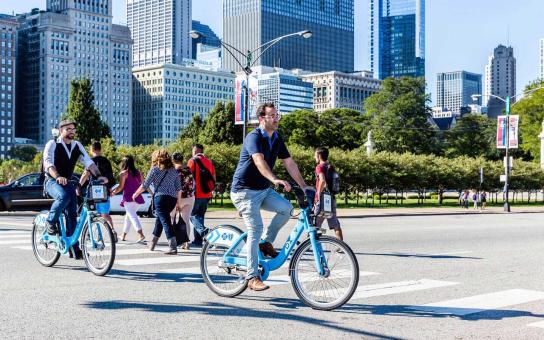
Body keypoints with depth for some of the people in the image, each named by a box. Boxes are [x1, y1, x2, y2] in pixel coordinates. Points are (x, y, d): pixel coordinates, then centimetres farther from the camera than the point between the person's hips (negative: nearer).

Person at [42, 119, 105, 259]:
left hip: (68, 182, 5)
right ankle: (51, 221, -12)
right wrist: (58, 177, -44)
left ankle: (74, 249, 0)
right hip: (52, 181, -5)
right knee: (64, 196, -36)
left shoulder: (77, 146, 5)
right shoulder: (52, 144, -10)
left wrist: (98, 176, -21)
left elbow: (88, 162, -4)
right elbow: (48, 163, -25)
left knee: (72, 214, -3)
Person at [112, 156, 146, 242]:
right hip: (138, 198, 6)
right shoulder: (137, 172, 14)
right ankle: (123, 236, 29)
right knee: (128, 216, 20)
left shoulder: (124, 173, -3)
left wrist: (113, 193, 5)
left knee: (133, 216, -14)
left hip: (128, 198, -6)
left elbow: (121, 187, -9)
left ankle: (141, 235, -32)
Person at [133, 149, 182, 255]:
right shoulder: (173, 170, 13)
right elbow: (179, 188, 12)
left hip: (160, 198, -6)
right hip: (172, 199, 6)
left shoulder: (155, 169, -1)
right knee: (159, 219, 23)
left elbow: (145, 185, 0)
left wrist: (135, 194, 15)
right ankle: (153, 243, 34)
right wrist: (178, 202, 20)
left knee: (166, 222, -8)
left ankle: (173, 247, -17)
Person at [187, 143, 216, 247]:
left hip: (196, 194, -6)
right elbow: (213, 178, 14)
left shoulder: (192, 161, -6)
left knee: (193, 215, 0)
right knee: (200, 216, 13)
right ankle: (198, 241, 13)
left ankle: (203, 231, -26)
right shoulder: (209, 162, 12)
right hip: (207, 195, 6)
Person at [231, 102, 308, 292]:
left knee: (286, 208, -17)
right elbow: (259, 161, -36)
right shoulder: (254, 137, -18)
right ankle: (252, 278, -10)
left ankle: (266, 243, 4)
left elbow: (290, 164, 8)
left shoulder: (277, 139, 7)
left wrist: (304, 187, 1)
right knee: (256, 229, -16)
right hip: (245, 191, -7)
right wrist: (275, 180, -52)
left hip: (264, 190, 7)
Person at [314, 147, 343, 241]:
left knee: (314, 226, 2)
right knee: (336, 226, 6)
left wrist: (319, 195, -21)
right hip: (332, 198, 7)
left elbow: (322, 181, -27)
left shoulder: (320, 167, -10)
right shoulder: (331, 167, 13)